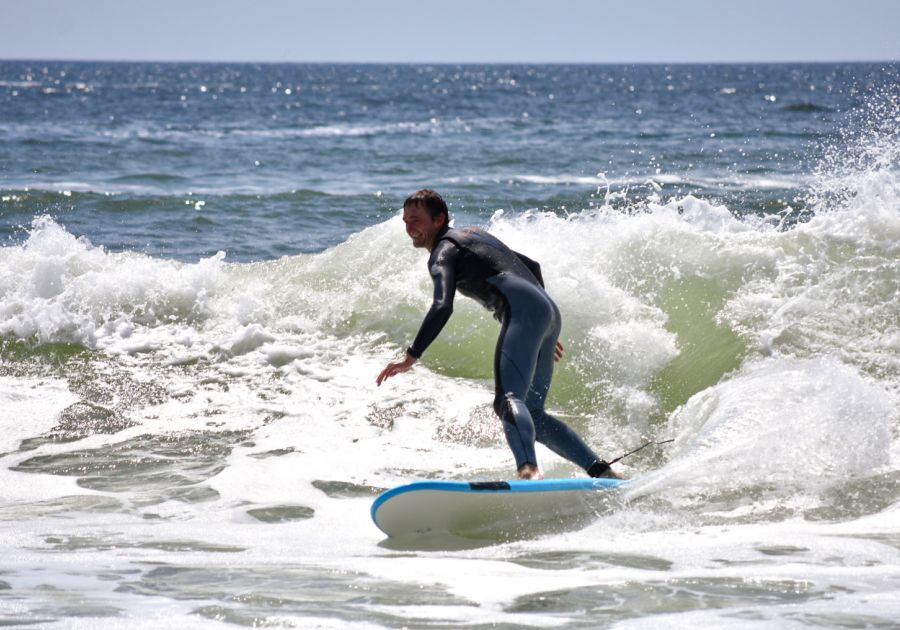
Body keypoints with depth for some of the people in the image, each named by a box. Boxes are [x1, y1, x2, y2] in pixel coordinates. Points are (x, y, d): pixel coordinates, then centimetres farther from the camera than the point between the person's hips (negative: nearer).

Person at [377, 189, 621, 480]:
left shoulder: (443, 251, 2)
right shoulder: (474, 235, 30)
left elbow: (442, 307, -15)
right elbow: (532, 267, 37)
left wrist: (411, 357, -19)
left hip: (523, 313, -9)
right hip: (549, 311, 9)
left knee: (508, 401, -27)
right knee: (532, 414, 15)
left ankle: (528, 470, -53)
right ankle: (602, 471, 8)